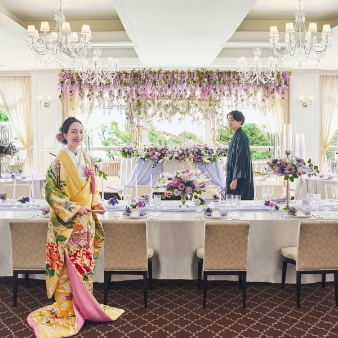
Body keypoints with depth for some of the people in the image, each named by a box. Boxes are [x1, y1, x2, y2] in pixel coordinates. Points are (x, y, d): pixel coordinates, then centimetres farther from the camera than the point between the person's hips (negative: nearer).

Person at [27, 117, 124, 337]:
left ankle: (83, 304, 26)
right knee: (68, 264, 0)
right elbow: (52, 191, -13)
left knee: (84, 262, 13)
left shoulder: (87, 159, 9)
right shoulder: (59, 161, -10)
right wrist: (74, 208, -19)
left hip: (86, 221, 6)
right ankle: (66, 307, 14)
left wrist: (97, 204, -1)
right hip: (66, 221, -6)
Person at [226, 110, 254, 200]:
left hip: (239, 179, -10)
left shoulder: (240, 136, -14)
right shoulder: (236, 136, 15)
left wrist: (235, 179, -24)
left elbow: (240, 159, -20)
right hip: (234, 175, 10)